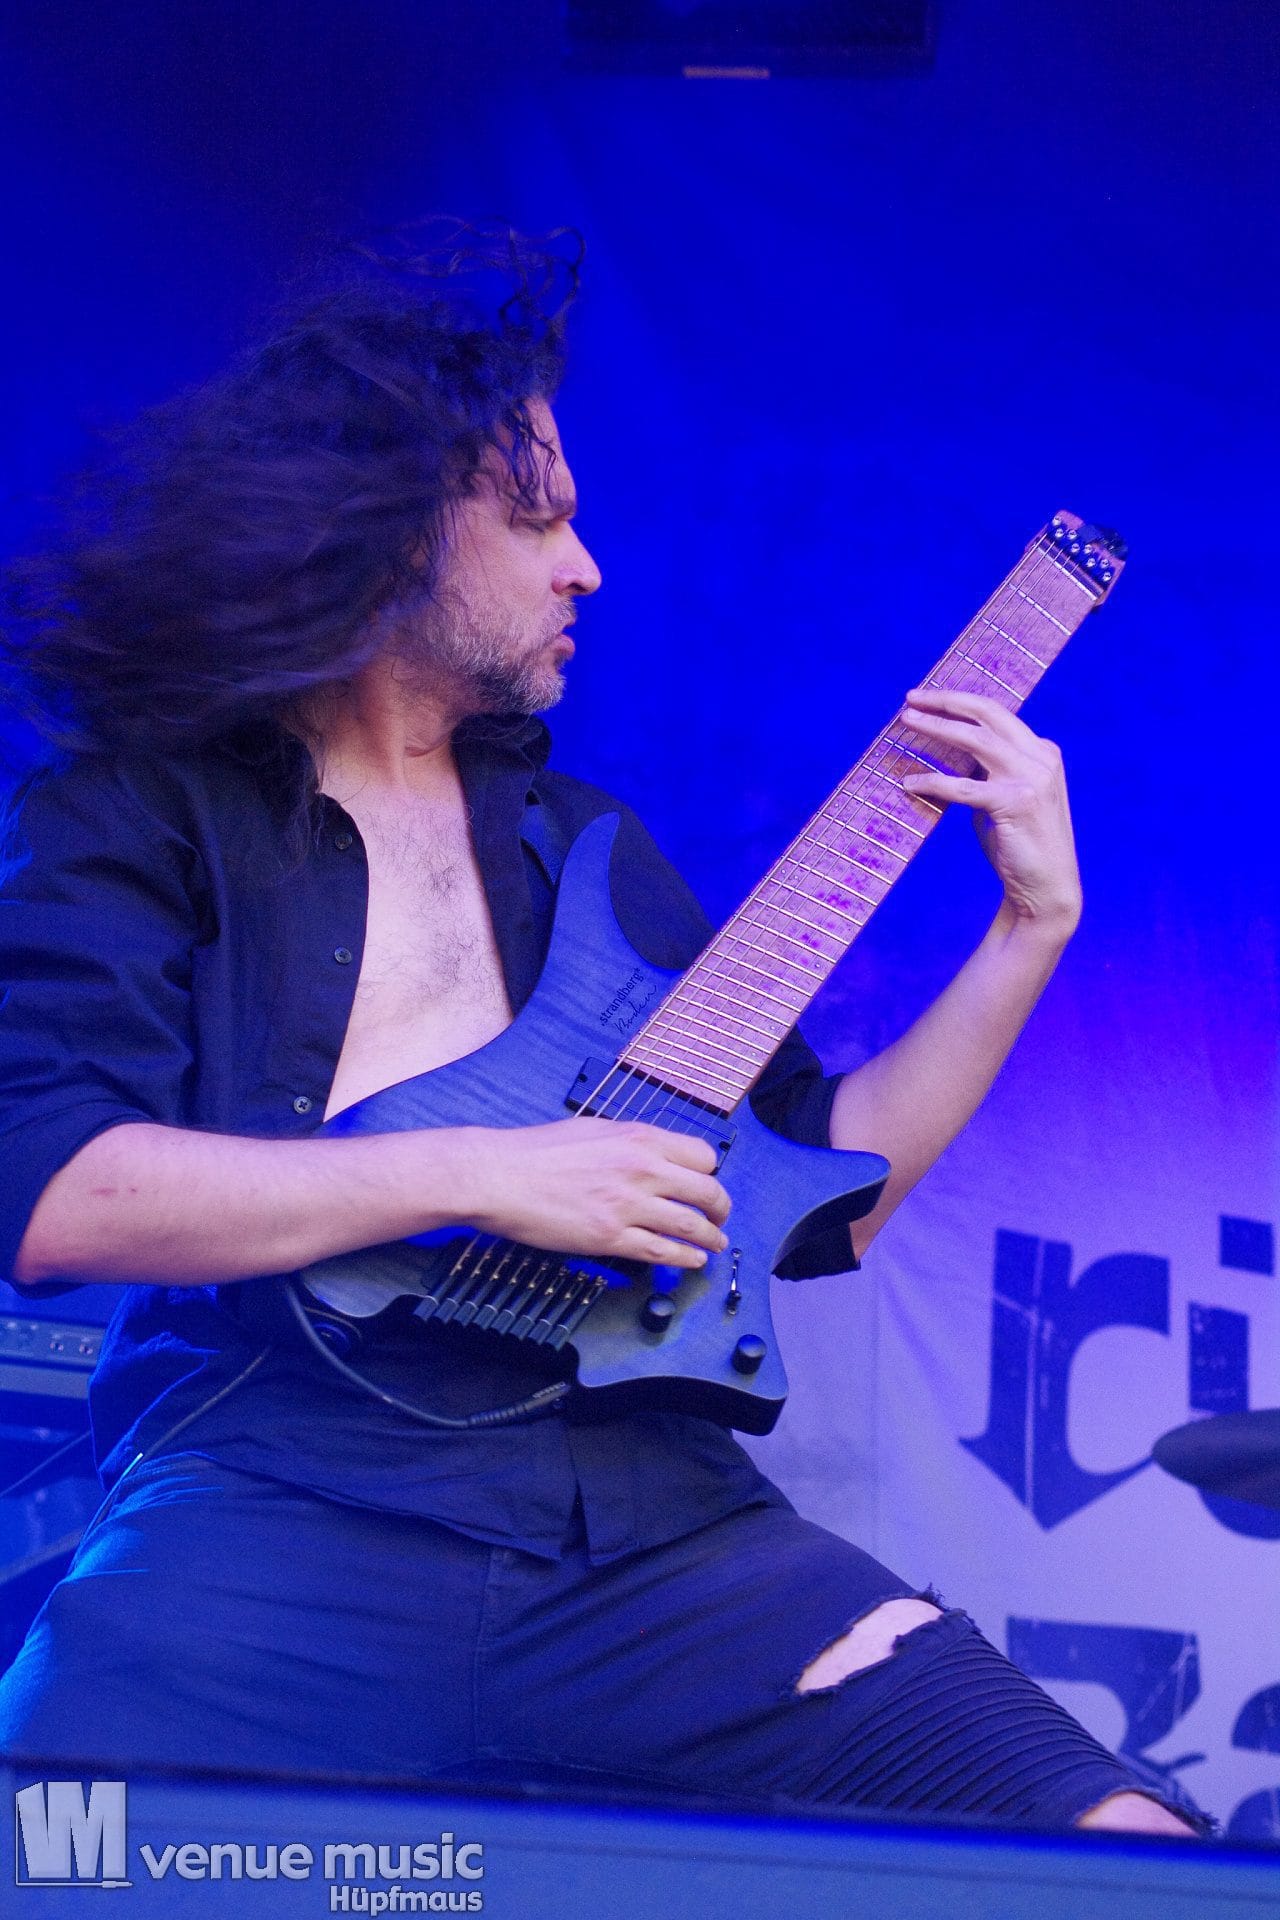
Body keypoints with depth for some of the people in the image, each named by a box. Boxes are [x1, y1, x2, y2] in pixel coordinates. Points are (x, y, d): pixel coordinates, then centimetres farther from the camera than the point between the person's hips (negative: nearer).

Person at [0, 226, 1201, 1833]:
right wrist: (482, 1173, -12)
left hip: (645, 1518, 5)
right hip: (282, 1504, -5)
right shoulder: (141, 812, 8)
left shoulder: (583, 842, 25)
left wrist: (1032, 923, 19)